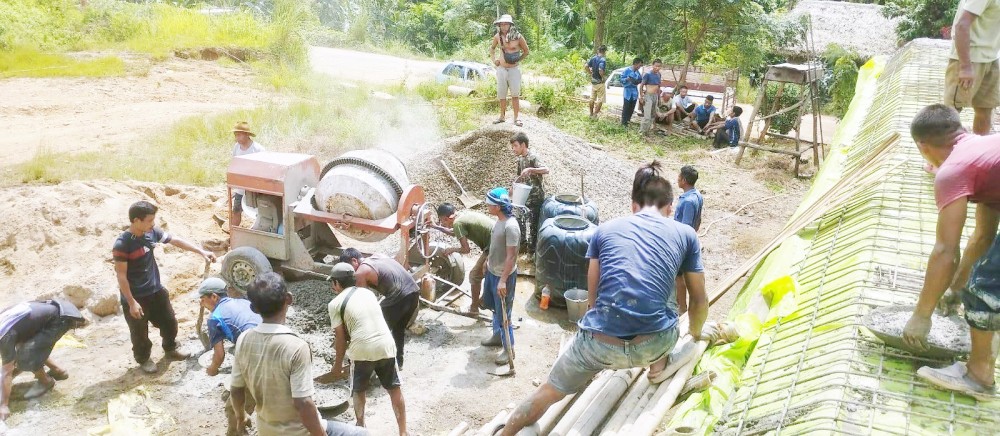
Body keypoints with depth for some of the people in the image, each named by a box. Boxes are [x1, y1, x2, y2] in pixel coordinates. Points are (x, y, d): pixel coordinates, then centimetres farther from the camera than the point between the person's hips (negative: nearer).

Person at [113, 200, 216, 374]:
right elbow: (121, 276, -21)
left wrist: (201, 251, 1)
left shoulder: (152, 233, -6)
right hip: (135, 297, -7)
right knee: (140, 332, 12)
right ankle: (144, 360, 35)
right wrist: (132, 302, -20)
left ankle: (170, 350, 43)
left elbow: (175, 241, 5)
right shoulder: (122, 244, -25)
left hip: (156, 291, 7)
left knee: (169, 322, 19)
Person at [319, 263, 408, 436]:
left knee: (358, 390, 22)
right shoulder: (368, 292, 14)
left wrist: (337, 364, 12)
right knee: (395, 389, 16)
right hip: (385, 346, 4)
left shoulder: (336, 303, -1)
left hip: (362, 350, -4)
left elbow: (341, 338, -1)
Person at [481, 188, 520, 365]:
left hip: (504, 276, -9)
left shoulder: (510, 226, -28)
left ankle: (509, 349, 17)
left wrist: (503, 280, -26)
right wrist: (487, 262, 25)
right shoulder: (499, 221, 0)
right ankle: (498, 335, 44)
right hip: (492, 272, 9)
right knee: (495, 307, 25)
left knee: (503, 313, 3)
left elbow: (511, 256, -26)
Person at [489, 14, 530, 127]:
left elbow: (526, 51, 6)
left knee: (515, 94, -2)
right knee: (501, 94, 10)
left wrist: (518, 60, -1)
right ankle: (502, 116, 22)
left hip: (514, 69, -3)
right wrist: (493, 59, 8)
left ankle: (516, 118, 5)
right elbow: (492, 48, 21)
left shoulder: (518, 37, -8)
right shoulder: (498, 37, 0)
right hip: (501, 69, 3)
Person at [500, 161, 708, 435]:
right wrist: (695, 333, 42)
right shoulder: (686, 234, 12)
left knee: (549, 391, 22)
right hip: (654, 345, 0)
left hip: (600, 342, 0)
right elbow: (700, 301, 20)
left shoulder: (605, 229, 14)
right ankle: (659, 364, 35)